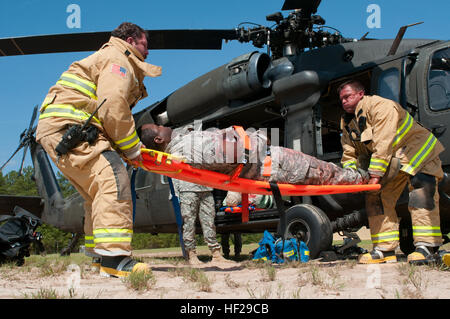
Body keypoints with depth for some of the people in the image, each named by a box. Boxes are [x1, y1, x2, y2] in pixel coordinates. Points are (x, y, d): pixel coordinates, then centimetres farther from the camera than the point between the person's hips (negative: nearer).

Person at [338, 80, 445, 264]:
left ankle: (426, 247, -19)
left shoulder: (380, 106, -21)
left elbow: (384, 143, -29)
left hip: (417, 154, -7)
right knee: (376, 198, -2)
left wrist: (375, 174, -32)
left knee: (421, 197, -20)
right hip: (391, 164, 8)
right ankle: (385, 250, -1)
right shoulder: (347, 123, 5)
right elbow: (349, 155, 2)